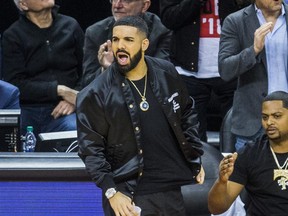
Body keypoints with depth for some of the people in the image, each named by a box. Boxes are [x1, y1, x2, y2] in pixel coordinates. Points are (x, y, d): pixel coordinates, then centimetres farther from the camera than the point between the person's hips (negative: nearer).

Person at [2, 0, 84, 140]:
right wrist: (60, 91, -11)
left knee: (74, 129, -33)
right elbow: (15, 85, -4)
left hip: (62, 110, 1)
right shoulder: (12, 36, 5)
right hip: (27, 112, -1)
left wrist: (75, 98, -7)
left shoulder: (71, 27, 12)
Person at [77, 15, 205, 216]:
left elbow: (186, 114, 17)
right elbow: (91, 149, -8)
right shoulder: (95, 94, -10)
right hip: (128, 196, -4)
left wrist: (195, 159, 14)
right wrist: (111, 192, -16)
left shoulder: (167, 73, 3)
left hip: (171, 190, 4)